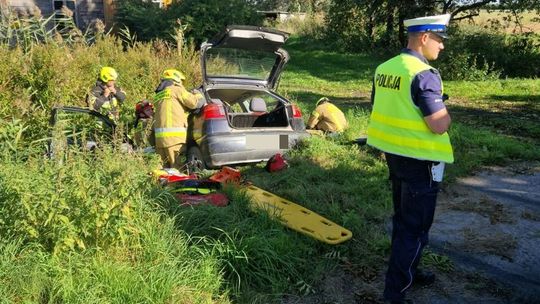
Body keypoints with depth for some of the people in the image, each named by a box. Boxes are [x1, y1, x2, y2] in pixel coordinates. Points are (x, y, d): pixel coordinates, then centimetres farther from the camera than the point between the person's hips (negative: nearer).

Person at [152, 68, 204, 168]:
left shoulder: (158, 95, 26)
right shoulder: (176, 89, 2)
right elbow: (195, 102, -2)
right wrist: (199, 95, 20)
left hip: (159, 137, 8)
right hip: (174, 136, -8)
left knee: (168, 168, 8)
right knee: (178, 168, -9)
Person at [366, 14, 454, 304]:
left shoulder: (384, 69, 5)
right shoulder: (424, 74, -21)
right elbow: (438, 126, -24)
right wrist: (447, 114, -2)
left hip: (395, 155, 8)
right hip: (420, 161, -8)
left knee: (403, 219, 22)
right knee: (415, 227, 3)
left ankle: (408, 271, 39)